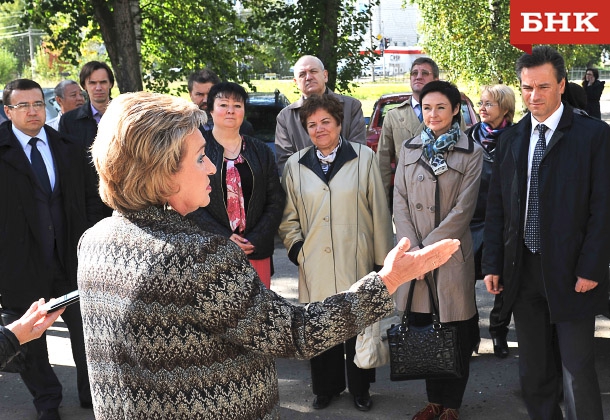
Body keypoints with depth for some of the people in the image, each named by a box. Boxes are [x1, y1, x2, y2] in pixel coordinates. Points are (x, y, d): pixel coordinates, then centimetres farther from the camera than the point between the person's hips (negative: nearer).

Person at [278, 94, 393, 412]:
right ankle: (325, 388, 31)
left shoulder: (364, 158, 0)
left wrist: (382, 258, -1)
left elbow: (379, 211, 0)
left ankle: (360, 389, 29)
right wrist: (296, 247, -2)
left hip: (356, 261, -1)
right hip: (315, 266, 2)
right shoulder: (295, 165, 6)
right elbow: (288, 215, 13)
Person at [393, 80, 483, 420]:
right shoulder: (410, 149, 8)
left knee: (455, 333, 5)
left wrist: (427, 249, -11)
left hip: (452, 255, -3)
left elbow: (463, 209, -9)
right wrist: (412, 249, -7)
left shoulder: (471, 152, -3)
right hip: (415, 258, 3)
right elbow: (400, 201, 4)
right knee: (423, 329, 9)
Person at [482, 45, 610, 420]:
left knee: (578, 369, 2)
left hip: (571, 273, -4)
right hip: (523, 272, 5)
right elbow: (496, 205, 9)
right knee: (534, 369, 14)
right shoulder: (511, 139, 9)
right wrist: (493, 264, 3)